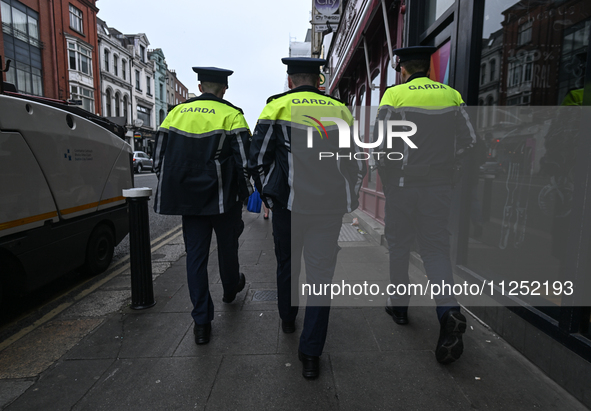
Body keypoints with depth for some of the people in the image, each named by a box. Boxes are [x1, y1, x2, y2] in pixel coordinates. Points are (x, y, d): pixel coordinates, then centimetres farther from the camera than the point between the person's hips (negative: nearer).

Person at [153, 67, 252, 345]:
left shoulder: (176, 113, 8)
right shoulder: (232, 115, -3)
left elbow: (159, 157, 9)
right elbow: (243, 159, -10)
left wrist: (171, 191, 18)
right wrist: (244, 193, 0)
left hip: (188, 199, 3)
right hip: (222, 198, -2)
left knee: (195, 255, 6)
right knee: (227, 246, 19)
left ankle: (201, 322, 11)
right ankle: (230, 288, 45)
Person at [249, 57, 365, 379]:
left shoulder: (277, 107, 2)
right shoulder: (339, 110, 11)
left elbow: (257, 160, 0)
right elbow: (357, 163, 13)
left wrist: (267, 195, 13)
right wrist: (346, 200, 21)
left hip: (289, 204, -1)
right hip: (330, 208, 2)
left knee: (287, 264, 20)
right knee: (321, 273, 5)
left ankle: (287, 319, 42)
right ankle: (311, 354, 8)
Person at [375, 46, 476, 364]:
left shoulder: (394, 95, -4)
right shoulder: (451, 95, 7)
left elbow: (381, 144, -10)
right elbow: (468, 140, 7)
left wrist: (385, 176, 3)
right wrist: (446, 165, 15)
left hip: (402, 183, -3)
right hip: (439, 184, 3)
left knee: (399, 245, 11)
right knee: (436, 246, 8)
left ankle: (399, 305, 25)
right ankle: (448, 310, -10)